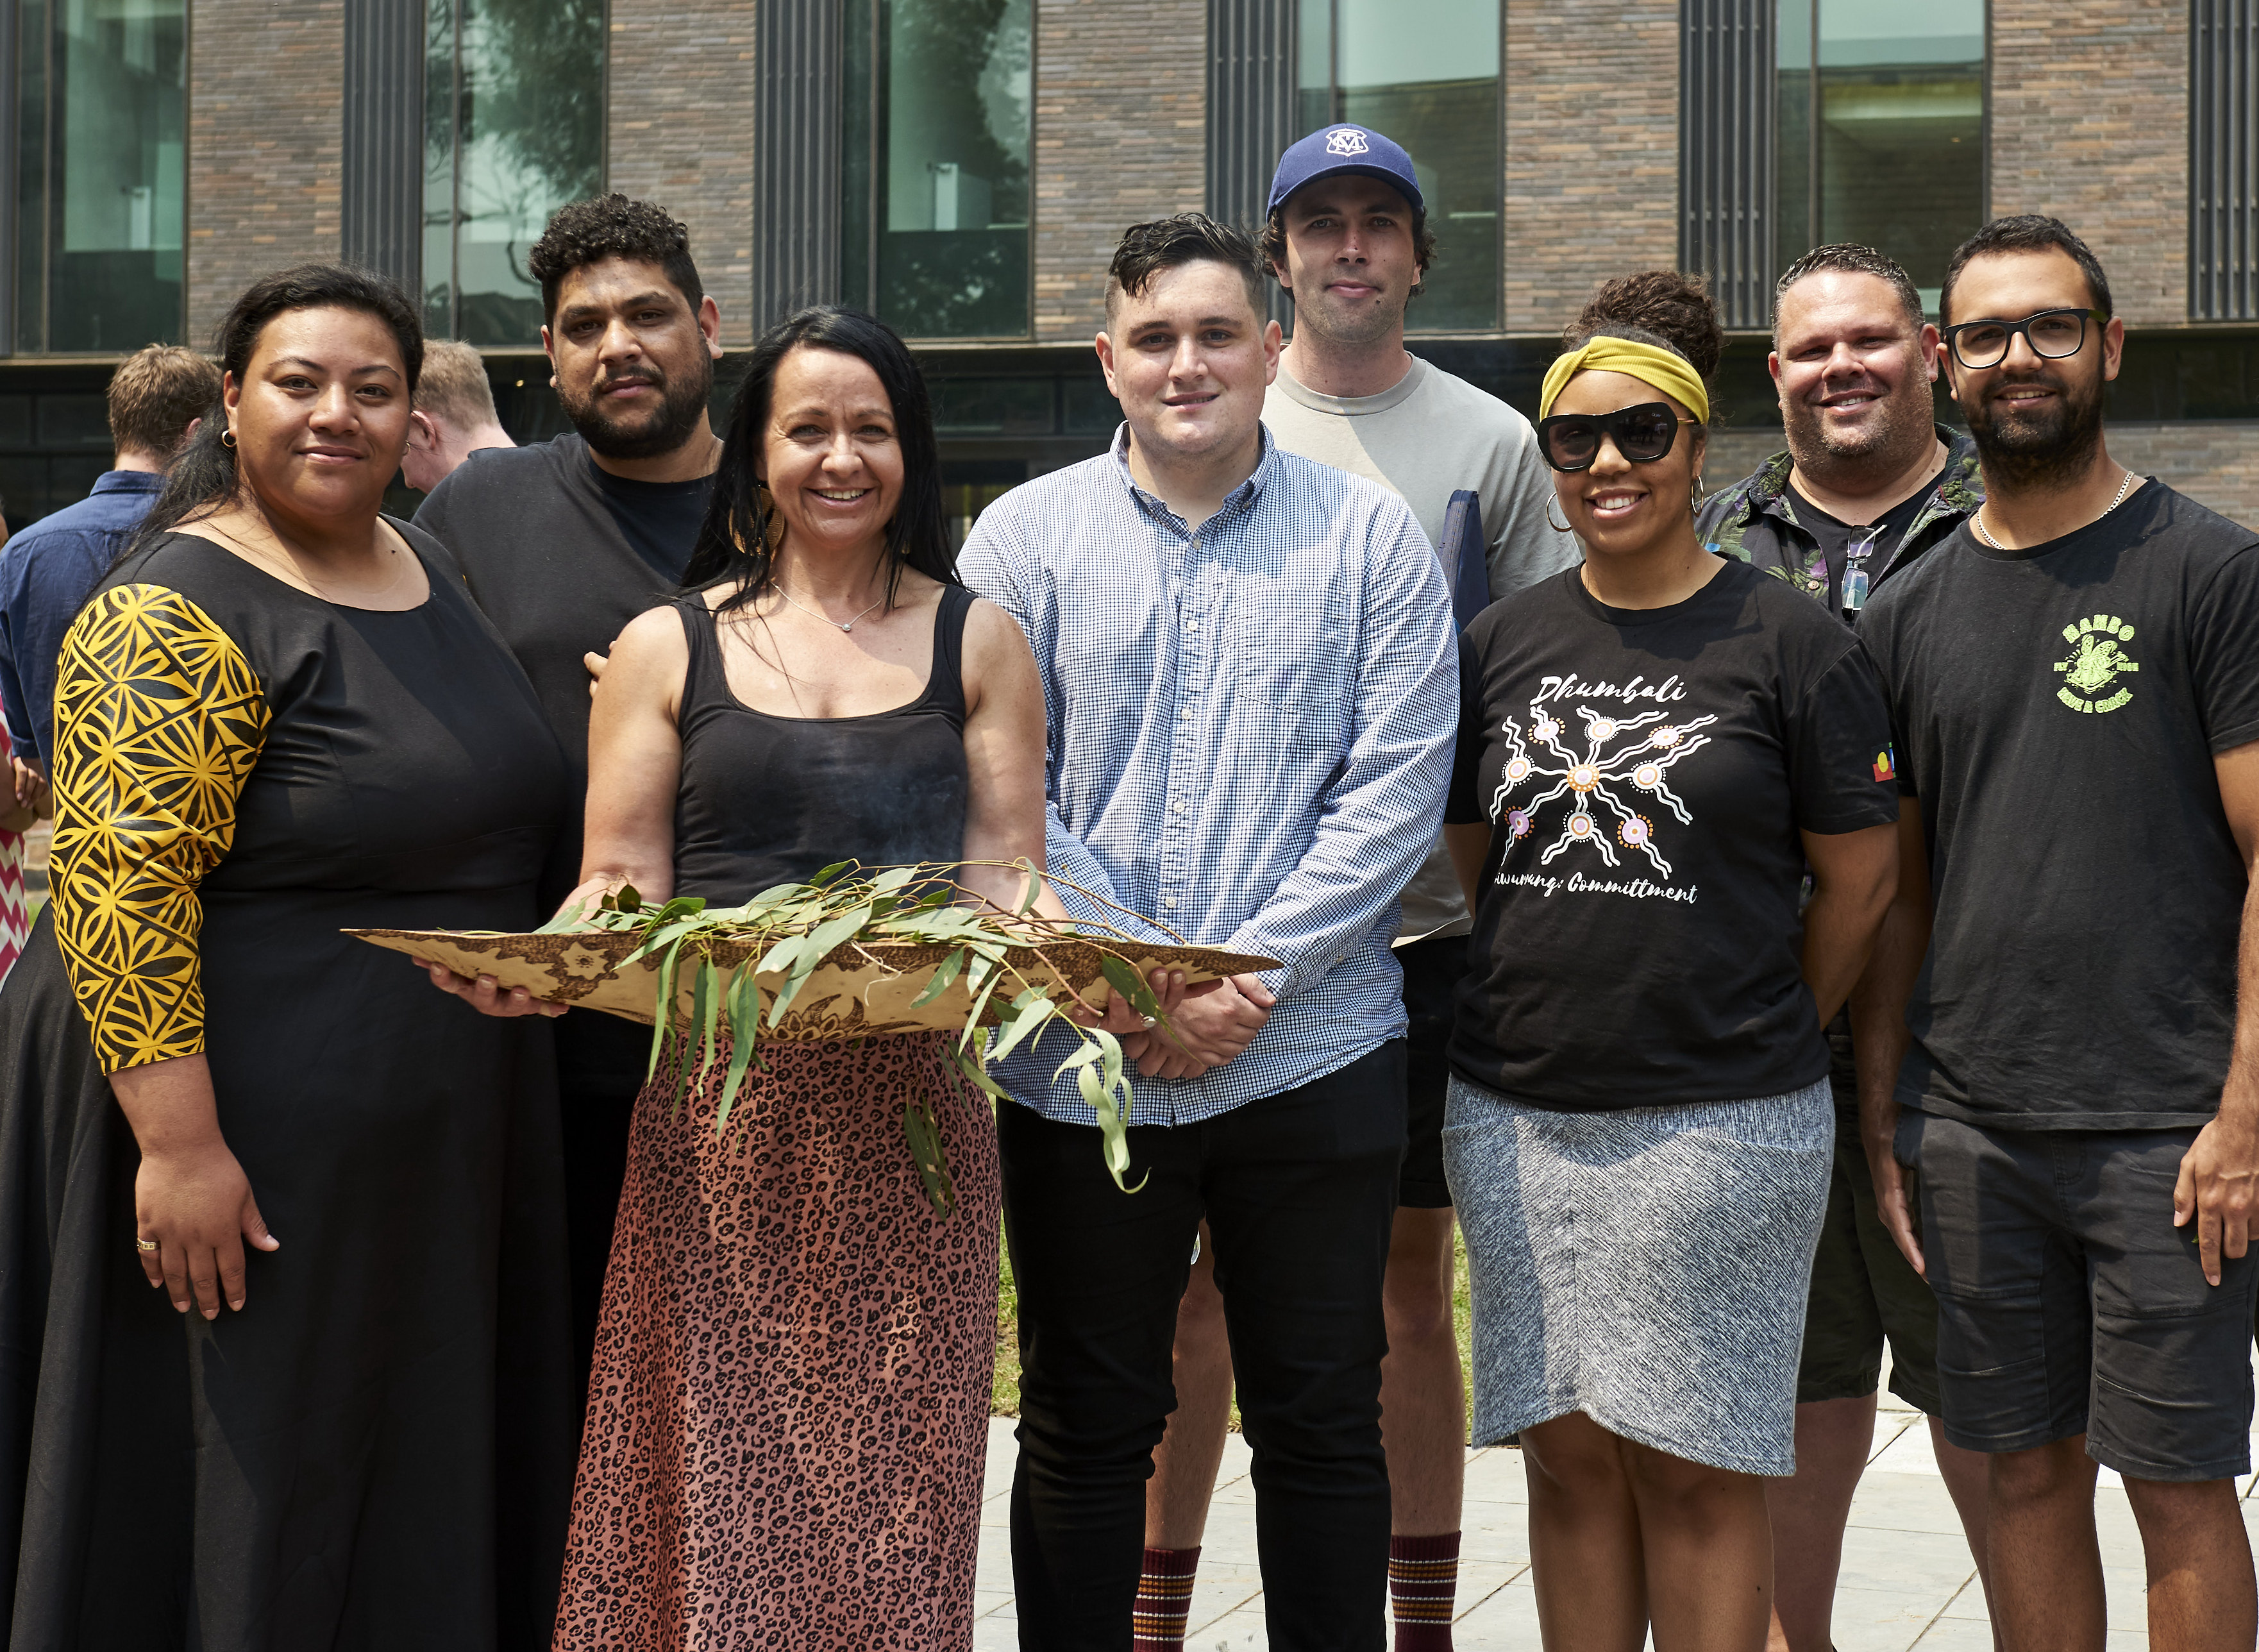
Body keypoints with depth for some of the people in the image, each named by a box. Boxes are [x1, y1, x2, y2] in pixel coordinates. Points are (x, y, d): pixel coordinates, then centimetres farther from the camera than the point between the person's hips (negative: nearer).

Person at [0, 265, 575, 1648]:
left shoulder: (434, 573, 10)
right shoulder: (177, 612, -15)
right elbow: (122, 887, -22)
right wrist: (179, 1145, -27)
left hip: (446, 1143, 8)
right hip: (249, 1136, -8)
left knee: (419, 1505, 14)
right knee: (248, 1505, 2)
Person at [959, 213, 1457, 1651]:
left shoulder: (1369, 535, 4)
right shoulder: (1025, 537, 5)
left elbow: (1397, 785, -4)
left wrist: (1253, 969, -12)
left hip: (1313, 1049, 0)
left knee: (1322, 1427, 8)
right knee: (1084, 1428, 9)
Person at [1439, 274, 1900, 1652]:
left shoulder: (1791, 643, -3)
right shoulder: (1505, 642, 10)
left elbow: (1861, 878, 2)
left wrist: (1758, 1038, 8)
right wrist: (1552, 1007, 11)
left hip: (1720, 1124, -4)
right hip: (1516, 1113, 4)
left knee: (1693, 1464, 1)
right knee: (1569, 1450, 9)